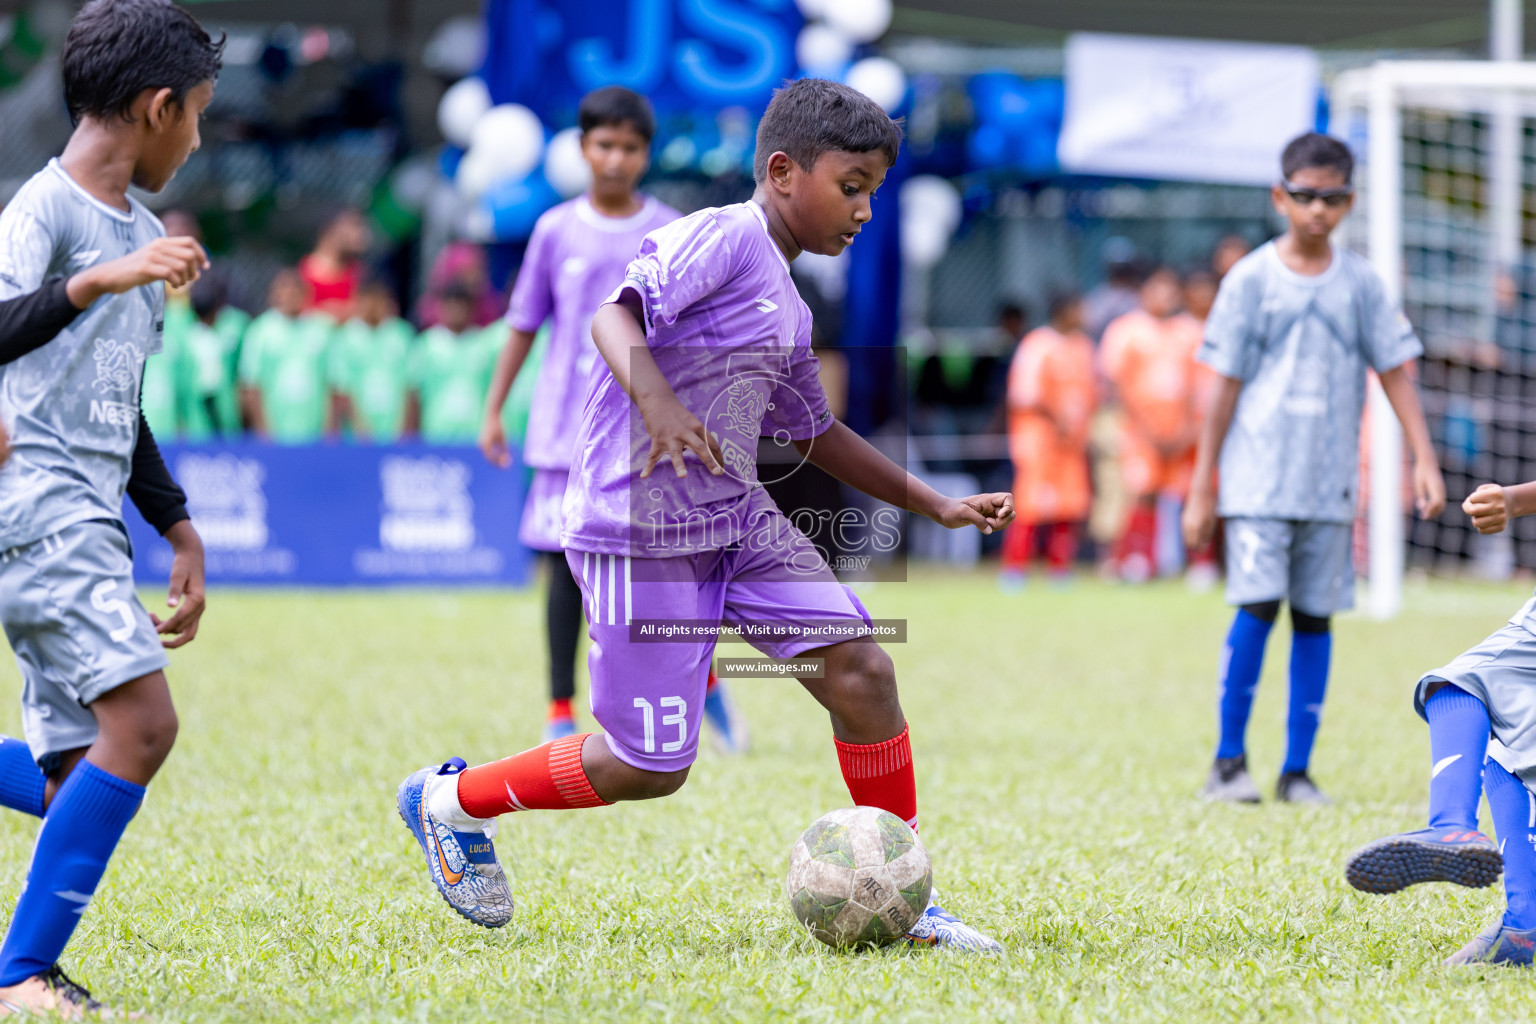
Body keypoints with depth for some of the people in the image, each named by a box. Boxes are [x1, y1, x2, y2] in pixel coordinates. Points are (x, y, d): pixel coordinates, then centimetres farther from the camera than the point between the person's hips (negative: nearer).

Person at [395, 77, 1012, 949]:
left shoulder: (790, 311, 18)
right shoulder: (726, 237, -10)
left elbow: (816, 434, 30)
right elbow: (617, 315, -24)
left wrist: (936, 506, 27)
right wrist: (657, 403, -42)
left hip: (740, 521, 9)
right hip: (641, 538, -9)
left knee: (862, 669, -6)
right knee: (651, 768, -4)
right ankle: (450, 802, 19)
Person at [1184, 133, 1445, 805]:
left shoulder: (1360, 283, 7)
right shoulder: (1250, 280, 0)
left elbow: (1395, 372, 8)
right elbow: (1225, 387, 1)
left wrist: (1424, 460, -3)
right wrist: (1202, 488, 0)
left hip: (1330, 483, 3)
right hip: (1259, 474, -3)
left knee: (1314, 618, 4)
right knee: (1257, 606, -12)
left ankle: (1298, 769, 10)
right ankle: (1229, 760, 0)